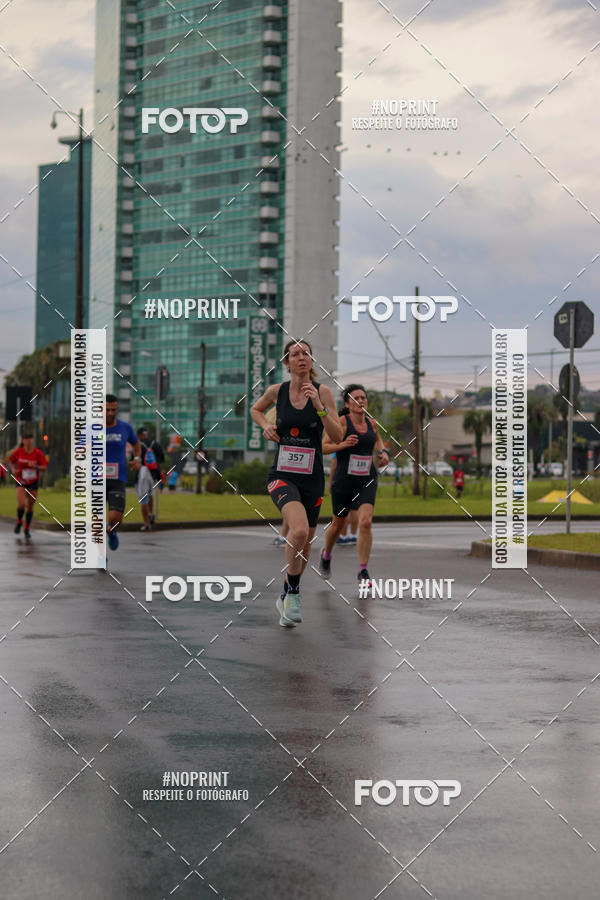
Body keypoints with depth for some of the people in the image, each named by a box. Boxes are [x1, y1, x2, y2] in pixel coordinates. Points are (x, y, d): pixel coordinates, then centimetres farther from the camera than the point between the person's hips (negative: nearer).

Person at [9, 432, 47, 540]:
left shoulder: (38, 453, -9)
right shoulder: (18, 452, -7)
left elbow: (44, 467, -7)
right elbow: (11, 461, 12)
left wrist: (35, 466, -26)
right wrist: (13, 469, -7)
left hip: (33, 483, 1)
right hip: (21, 483, -1)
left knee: (30, 507, 8)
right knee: (21, 504, -20)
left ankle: (27, 529, 27)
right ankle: (19, 522, 12)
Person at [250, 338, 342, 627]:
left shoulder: (322, 392, -4)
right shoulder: (276, 391, 0)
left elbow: (337, 437, -8)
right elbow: (256, 409, 22)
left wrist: (319, 406, -20)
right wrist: (266, 426, 2)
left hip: (312, 478, 2)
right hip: (282, 475, -2)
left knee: (303, 546, 12)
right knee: (299, 530, -28)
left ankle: (286, 598, 36)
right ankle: (293, 591, -9)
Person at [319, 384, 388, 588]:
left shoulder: (371, 423, 5)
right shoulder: (341, 422, -8)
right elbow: (323, 447, -8)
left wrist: (382, 453, 10)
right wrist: (342, 444, -23)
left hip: (367, 480, 2)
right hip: (344, 479, -2)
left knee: (365, 522, -16)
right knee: (338, 524, 14)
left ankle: (363, 571, -9)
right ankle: (326, 556, 44)